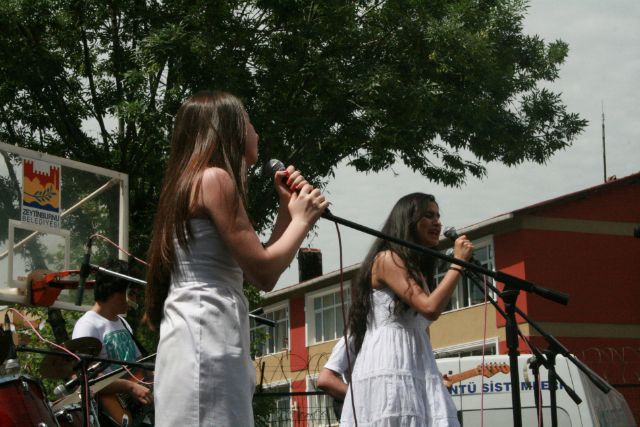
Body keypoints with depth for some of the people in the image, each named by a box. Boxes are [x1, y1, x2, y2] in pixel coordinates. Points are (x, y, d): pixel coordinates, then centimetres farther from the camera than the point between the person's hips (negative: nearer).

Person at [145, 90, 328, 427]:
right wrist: (302, 219, 4)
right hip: (206, 341, -10)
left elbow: (257, 262, 22)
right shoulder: (215, 178, -6)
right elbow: (264, 275, -10)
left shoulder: (192, 183, 25)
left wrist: (287, 208, 23)